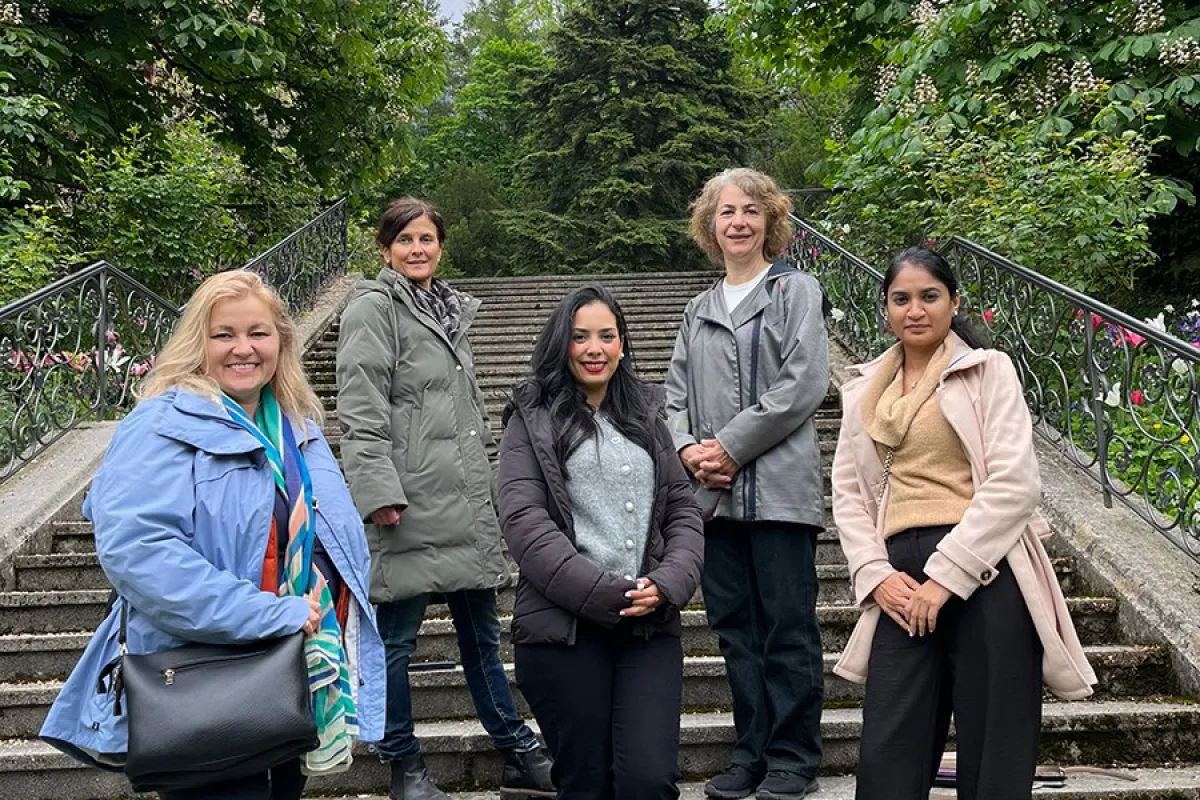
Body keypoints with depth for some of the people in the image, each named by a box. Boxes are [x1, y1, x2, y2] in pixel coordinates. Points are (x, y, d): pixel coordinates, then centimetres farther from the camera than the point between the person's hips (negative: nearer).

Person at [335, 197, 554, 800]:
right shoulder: (373, 309, -5)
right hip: (410, 501, -7)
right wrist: (380, 491, -20)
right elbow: (361, 412, -13)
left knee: (481, 630, 14)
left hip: (465, 501, 8)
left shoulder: (449, 309, 18)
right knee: (397, 637, 4)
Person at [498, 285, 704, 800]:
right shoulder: (532, 419, 5)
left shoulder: (647, 417, 18)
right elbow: (523, 521, -7)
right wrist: (602, 594, -14)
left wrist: (667, 584, -6)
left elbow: (682, 512, 13)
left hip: (650, 624, 3)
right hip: (564, 626, -2)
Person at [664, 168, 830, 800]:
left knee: (787, 627, 0)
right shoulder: (698, 310, 17)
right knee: (735, 626, 10)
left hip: (779, 486, -5)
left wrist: (732, 447, -12)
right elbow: (675, 394, 14)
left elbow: (803, 385, -10)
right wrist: (687, 448, -6)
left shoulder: (795, 291, 1)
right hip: (714, 493, 5)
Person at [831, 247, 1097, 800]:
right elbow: (848, 494, 12)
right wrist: (876, 575, -4)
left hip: (984, 570, -3)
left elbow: (1014, 482, -8)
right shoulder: (863, 391, 16)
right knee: (887, 756, 1)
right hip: (903, 581, 4)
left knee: (994, 754, 3)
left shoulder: (988, 370, 2)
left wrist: (947, 576, -13)